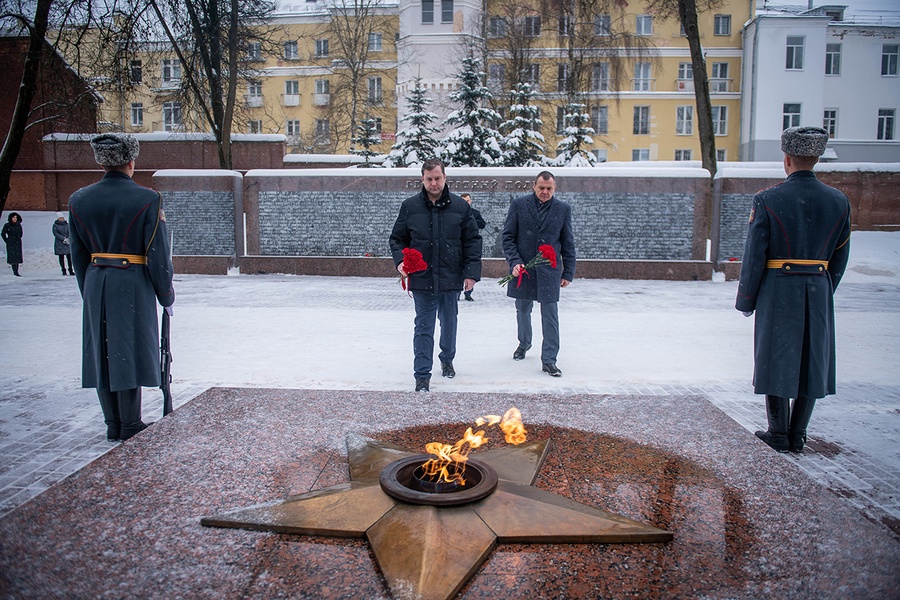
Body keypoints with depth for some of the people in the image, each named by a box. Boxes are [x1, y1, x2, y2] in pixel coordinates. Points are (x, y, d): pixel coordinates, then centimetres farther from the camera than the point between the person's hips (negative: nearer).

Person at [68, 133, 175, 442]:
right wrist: (166, 295, 0)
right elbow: (158, 254, -9)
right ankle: (130, 426, 9)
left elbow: (77, 254, 9)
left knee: (102, 352, 11)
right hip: (134, 284, -4)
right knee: (130, 351, 3)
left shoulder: (79, 200, 5)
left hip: (95, 284, 4)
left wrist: (89, 291, 18)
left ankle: (113, 425, 20)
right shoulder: (147, 199, -9)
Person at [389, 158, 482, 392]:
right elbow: (397, 238, 9)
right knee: (423, 327, 1)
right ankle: (422, 375, 7)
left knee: (449, 324, 19)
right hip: (422, 279, -1)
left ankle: (447, 359, 42)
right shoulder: (410, 206, 0)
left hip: (451, 278, 1)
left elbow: (473, 241, 3)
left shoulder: (460, 206, 0)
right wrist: (400, 260, -10)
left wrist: (471, 272, -4)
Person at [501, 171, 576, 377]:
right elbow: (508, 236, 0)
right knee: (522, 310, 16)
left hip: (549, 270, -1)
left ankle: (549, 360, 3)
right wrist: (514, 261, -12)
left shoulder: (563, 209, 3)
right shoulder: (519, 204, 0)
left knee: (550, 315, -4)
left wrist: (568, 272, 4)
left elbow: (568, 244, 7)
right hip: (523, 268, 1)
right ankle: (524, 343, 41)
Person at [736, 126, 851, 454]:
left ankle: (779, 434, 14)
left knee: (776, 358, 7)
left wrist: (746, 300, 0)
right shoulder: (839, 201, 2)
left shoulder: (767, 200, -11)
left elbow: (754, 257, -9)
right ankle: (798, 435, 19)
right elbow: (839, 258, 8)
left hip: (777, 292, -3)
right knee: (812, 359, 12)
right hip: (818, 292, 4)